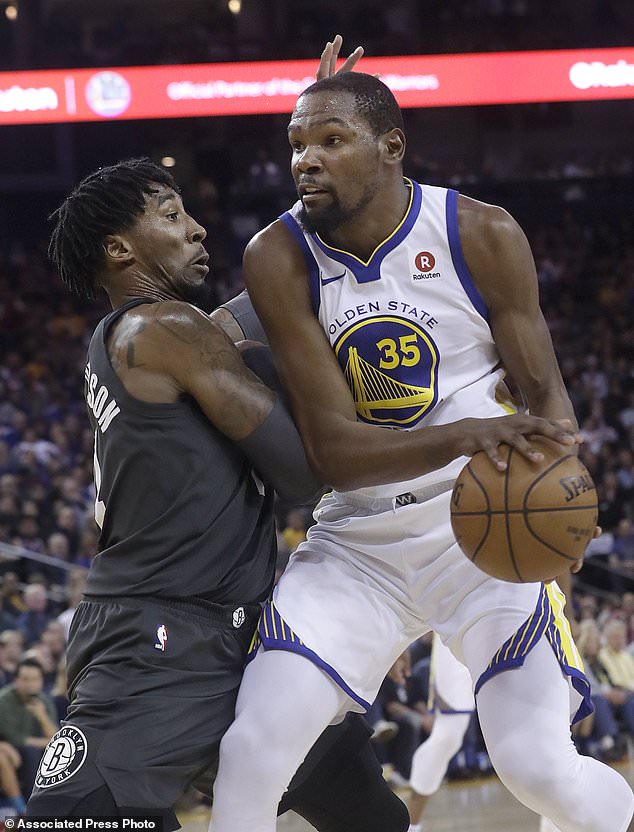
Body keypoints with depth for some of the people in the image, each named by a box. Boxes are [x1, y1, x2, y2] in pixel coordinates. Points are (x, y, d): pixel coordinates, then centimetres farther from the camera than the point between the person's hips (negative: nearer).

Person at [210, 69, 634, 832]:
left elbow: (544, 390, 0)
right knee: (250, 754, -13)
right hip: (357, 542, 1)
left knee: (540, 767, -13)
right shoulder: (279, 260, -10)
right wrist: (462, 436, -34)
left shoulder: (482, 236, -10)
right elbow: (331, 449, -15)